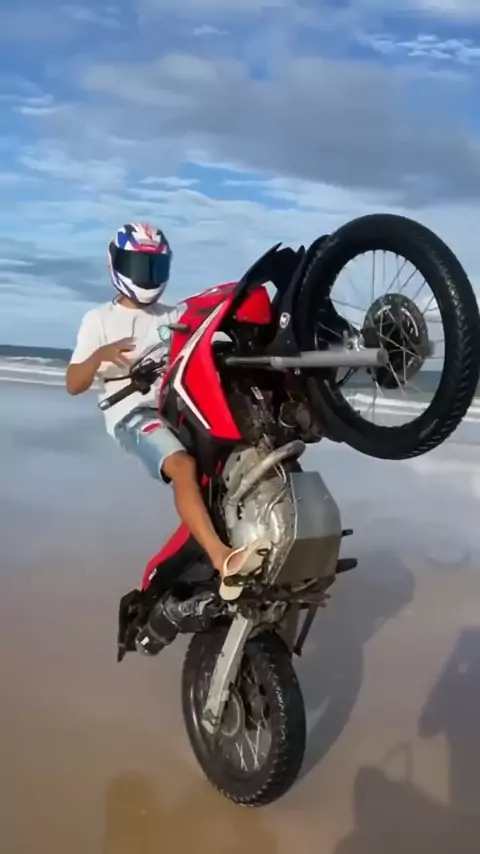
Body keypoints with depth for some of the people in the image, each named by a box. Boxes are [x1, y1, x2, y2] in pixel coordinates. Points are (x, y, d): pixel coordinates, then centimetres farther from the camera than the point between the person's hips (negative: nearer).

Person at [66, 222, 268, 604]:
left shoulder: (175, 316, 24)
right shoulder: (99, 319, 12)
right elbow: (74, 385, 4)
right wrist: (99, 355, -16)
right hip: (134, 414, -6)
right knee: (183, 465, -34)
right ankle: (223, 560, -46)